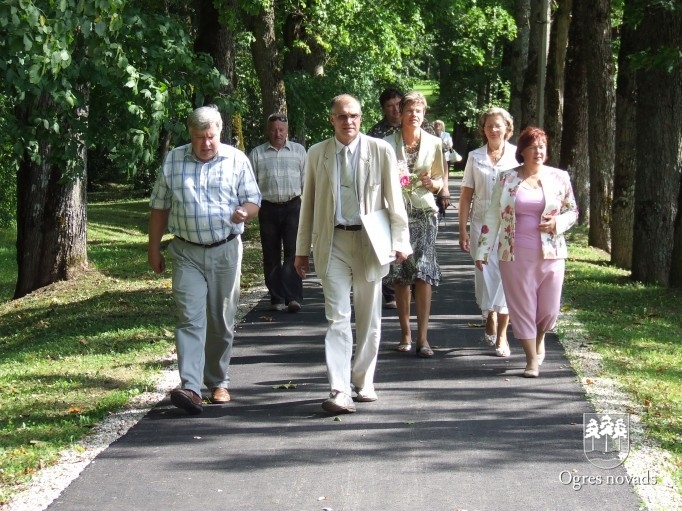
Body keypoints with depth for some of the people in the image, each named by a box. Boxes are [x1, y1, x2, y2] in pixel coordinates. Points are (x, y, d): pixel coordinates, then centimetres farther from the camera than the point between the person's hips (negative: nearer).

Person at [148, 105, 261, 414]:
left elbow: (254, 201, 5)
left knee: (222, 322, 8)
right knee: (189, 319, -12)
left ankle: (218, 383, 23)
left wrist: (244, 212, -19)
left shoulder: (237, 160, 3)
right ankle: (190, 388, -21)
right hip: (186, 253, 0)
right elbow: (160, 207, 10)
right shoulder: (173, 161, 5)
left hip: (226, 251, 1)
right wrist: (153, 248, 7)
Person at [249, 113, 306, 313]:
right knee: (271, 256, 4)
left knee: (293, 252, -10)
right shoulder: (257, 154, 8)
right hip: (268, 208, 1)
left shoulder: (299, 150, 10)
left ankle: (293, 297, -13)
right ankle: (276, 298, 11)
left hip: (293, 207, -1)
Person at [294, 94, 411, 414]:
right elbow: (308, 203, 10)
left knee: (369, 319, 9)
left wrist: (400, 240, -3)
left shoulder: (381, 151, 1)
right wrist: (303, 250, 10)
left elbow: (394, 199, 3)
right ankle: (339, 391, -13)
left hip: (369, 242, 0)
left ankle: (363, 383, 24)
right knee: (337, 318, -8)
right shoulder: (316, 154, 6)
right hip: (333, 243, 0)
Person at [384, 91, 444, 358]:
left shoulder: (434, 143, 6)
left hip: (424, 212, 0)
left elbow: (441, 181, 14)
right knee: (400, 275, 2)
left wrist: (432, 183, -9)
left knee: (423, 273, -10)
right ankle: (405, 333, 13)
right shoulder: (388, 144, 3)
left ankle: (422, 337, -9)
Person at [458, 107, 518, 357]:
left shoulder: (516, 155, 1)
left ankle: (501, 334, 1)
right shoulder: (475, 157, 6)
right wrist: (462, 230, 5)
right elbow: (466, 195, 9)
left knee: (506, 276, -5)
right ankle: (490, 317, 32)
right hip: (482, 224, 2)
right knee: (485, 275, 4)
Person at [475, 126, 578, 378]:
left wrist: (557, 223, -11)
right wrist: (483, 251, 2)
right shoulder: (506, 179, 2)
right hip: (515, 255, -1)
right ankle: (532, 360, 15)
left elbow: (572, 211, 10)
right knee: (522, 307, 3)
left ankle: (539, 338, 38)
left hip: (550, 254, 1)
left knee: (549, 310, 5)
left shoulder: (559, 178, 3)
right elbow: (493, 216, 5)